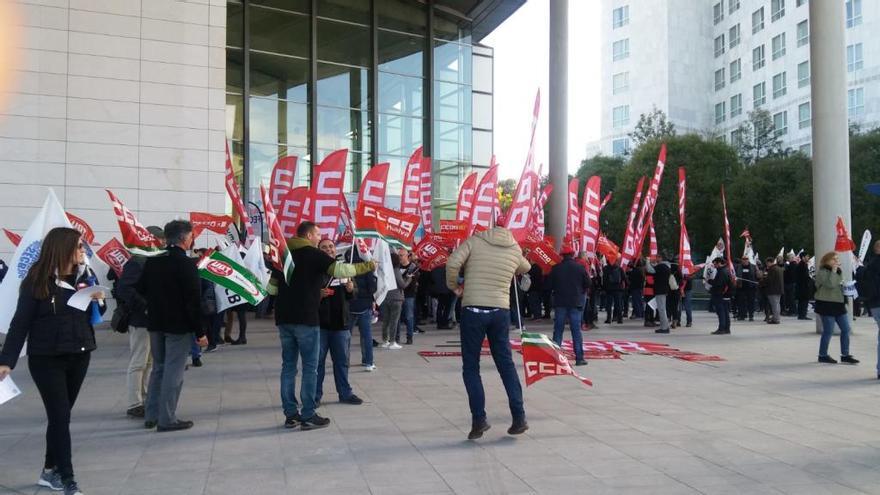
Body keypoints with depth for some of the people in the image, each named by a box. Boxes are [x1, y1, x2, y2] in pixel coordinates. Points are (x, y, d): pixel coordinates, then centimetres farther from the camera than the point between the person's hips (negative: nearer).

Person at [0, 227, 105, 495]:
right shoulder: (37, 280, -11)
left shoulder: (85, 275, 2)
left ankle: (50, 471, 26)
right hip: (46, 358, -4)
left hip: (79, 356, 5)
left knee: (60, 415, 12)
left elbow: (94, 317, 12)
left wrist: (99, 301, -10)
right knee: (60, 417, -5)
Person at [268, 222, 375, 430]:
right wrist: (366, 267, -7)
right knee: (310, 368, 0)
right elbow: (340, 270, -17)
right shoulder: (314, 254, -7)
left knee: (288, 366, 10)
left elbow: (272, 287, 16)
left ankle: (291, 414, 13)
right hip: (306, 319, -7)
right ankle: (308, 416, 1)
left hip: (284, 318, 7)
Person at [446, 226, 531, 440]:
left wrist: (453, 286, 3)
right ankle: (519, 418, 13)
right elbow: (526, 268, 30)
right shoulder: (515, 250, 9)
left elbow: (452, 264, -13)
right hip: (500, 312, 3)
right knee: (506, 364, 13)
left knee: (471, 367, 7)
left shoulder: (474, 241, 0)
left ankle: (479, 419, 2)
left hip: (473, 310, -2)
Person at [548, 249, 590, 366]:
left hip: (560, 302, 1)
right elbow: (587, 284, 1)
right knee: (576, 330, 3)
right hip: (575, 303, 0)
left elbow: (550, 285, -2)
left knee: (558, 330, 7)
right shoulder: (580, 267, -5)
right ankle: (579, 358, 3)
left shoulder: (556, 268, -4)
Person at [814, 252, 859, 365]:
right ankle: (823, 355, 10)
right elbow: (830, 284, -26)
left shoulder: (839, 271, 16)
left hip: (838, 304, 8)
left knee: (846, 329, 5)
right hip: (826, 304, -8)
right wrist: (833, 271, -20)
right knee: (828, 331, -3)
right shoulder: (822, 272, -11)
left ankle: (845, 355, 14)